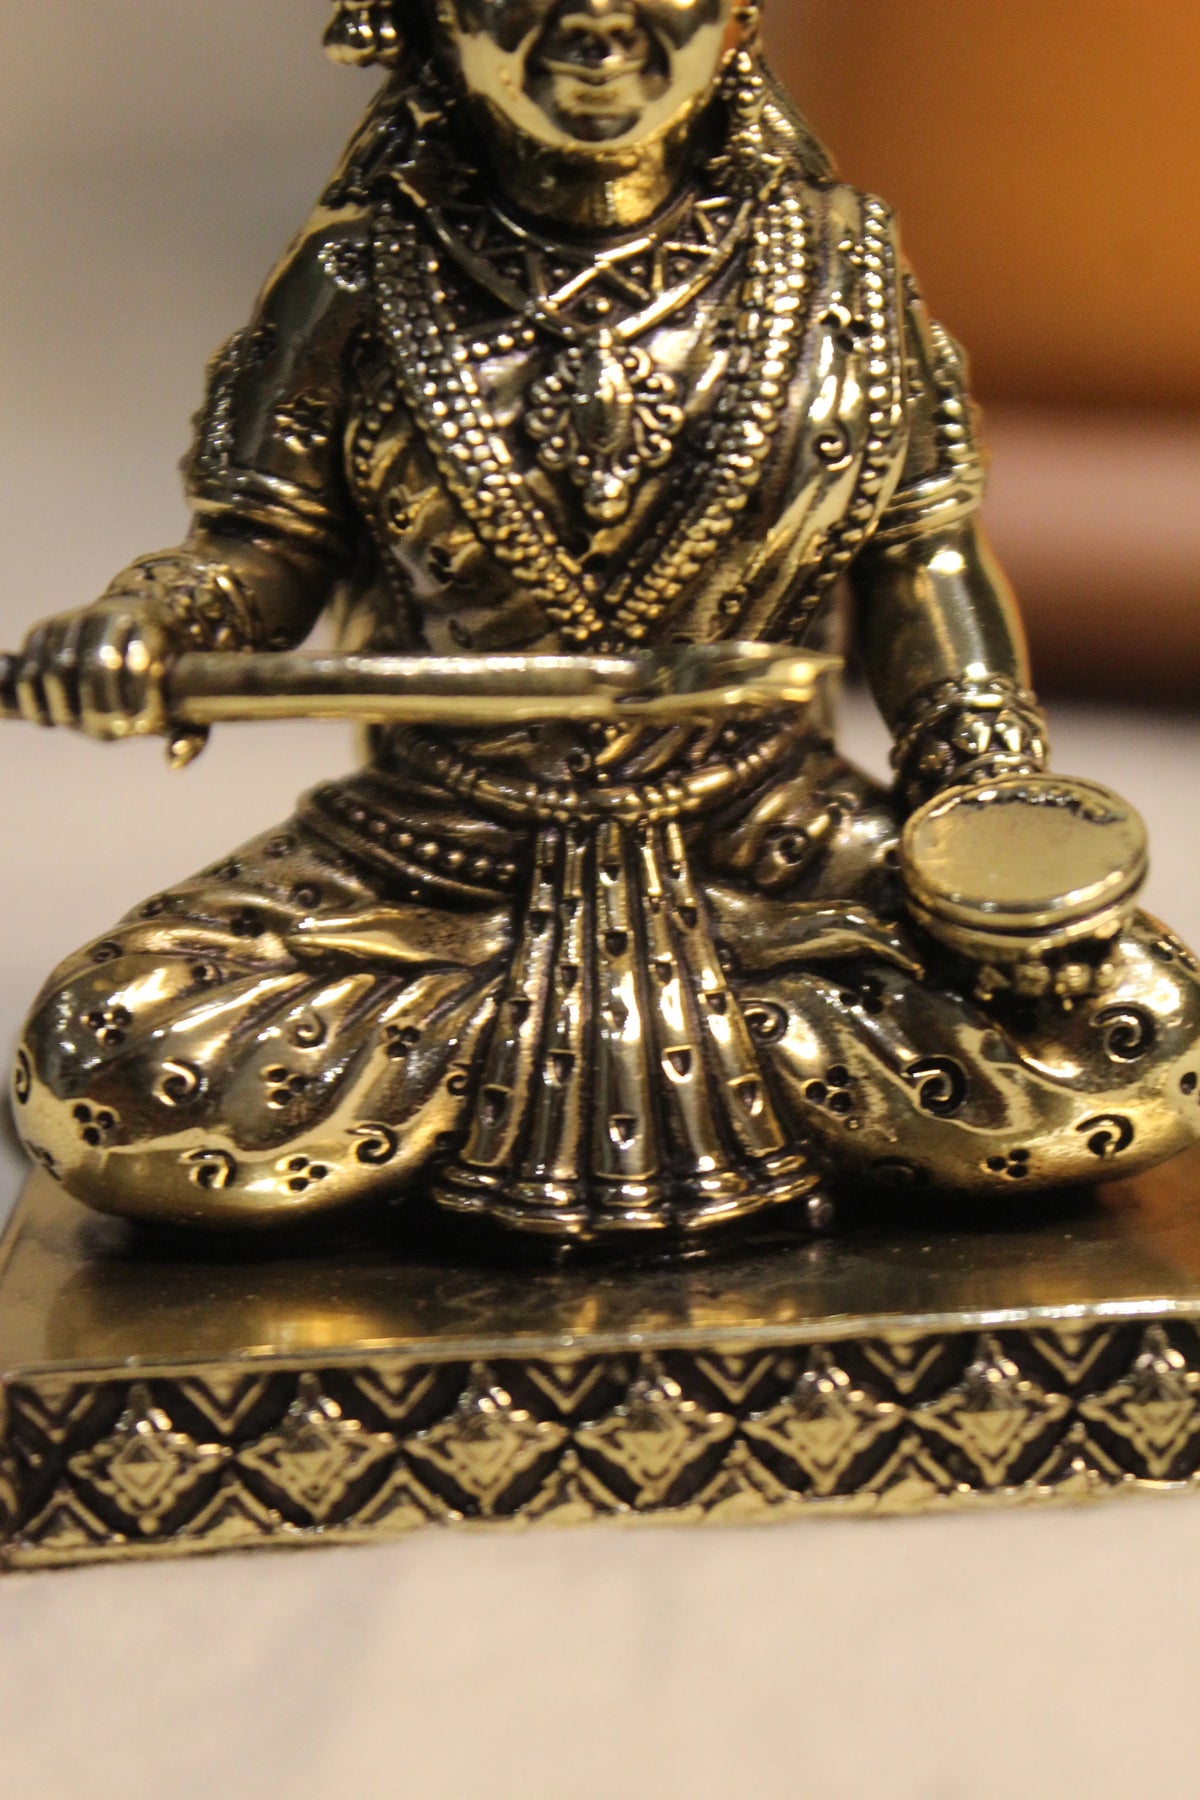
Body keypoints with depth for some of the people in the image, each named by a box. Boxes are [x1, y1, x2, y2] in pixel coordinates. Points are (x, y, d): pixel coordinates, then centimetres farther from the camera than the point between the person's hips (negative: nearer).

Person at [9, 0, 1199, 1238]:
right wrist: (153, 619, -19)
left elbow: (921, 556, 7)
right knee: (108, 1089, -22)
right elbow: (269, 541, 4)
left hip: (774, 850, 1)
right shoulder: (367, 275, -2)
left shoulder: (829, 263, 1)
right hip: (437, 854, 0)